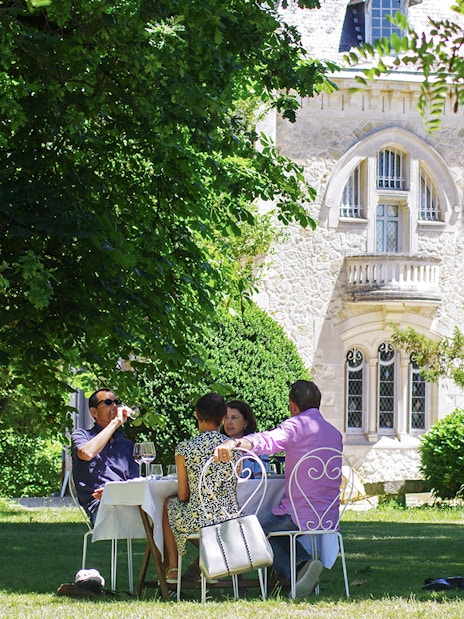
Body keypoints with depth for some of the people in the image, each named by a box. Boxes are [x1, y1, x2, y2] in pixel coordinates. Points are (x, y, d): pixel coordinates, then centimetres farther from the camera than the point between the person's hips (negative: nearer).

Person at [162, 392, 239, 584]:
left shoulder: (185, 448, -9)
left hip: (199, 522, -3)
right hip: (231, 521, 3)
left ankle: (172, 568, 37)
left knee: (169, 503, 30)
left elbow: (183, 496, -1)